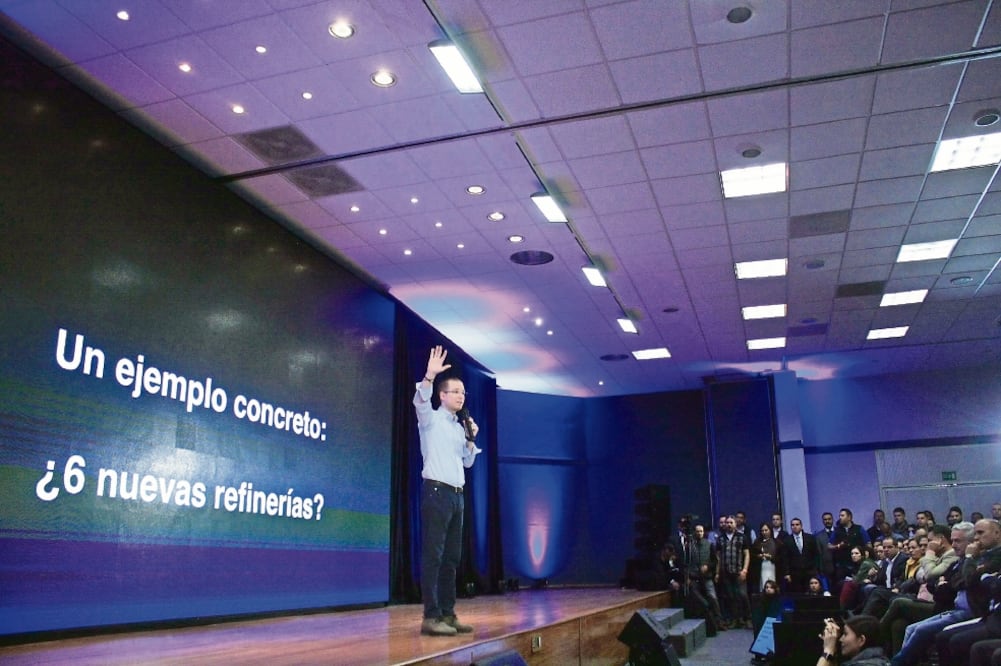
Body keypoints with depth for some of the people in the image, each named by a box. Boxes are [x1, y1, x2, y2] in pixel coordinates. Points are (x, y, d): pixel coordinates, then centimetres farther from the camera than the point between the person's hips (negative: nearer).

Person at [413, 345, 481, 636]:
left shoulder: (460, 427, 19)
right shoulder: (430, 419, -2)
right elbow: (420, 401, -24)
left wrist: (471, 440, 8)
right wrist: (429, 376, -38)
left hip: (456, 495, 8)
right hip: (436, 492, -8)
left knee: (451, 557, 9)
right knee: (433, 556, -9)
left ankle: (447, 614, 14)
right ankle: (431, 617, -8)